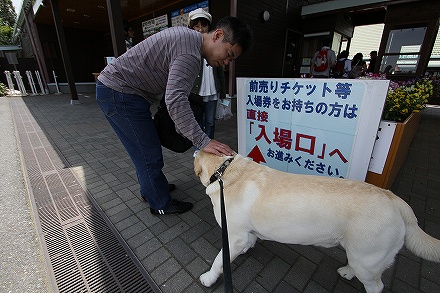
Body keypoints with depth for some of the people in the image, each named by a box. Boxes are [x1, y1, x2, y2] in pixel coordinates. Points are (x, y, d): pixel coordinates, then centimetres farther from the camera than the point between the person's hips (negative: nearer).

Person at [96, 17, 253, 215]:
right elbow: (175, 101, -35)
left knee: (145, 151, 19)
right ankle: (161, 204, 17)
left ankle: (150, 189, 37)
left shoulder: (186, 36, 9)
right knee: (149, 154, -2)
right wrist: (203, 141, -37)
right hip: (120, 94, -10)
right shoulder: (190, 53, -23)